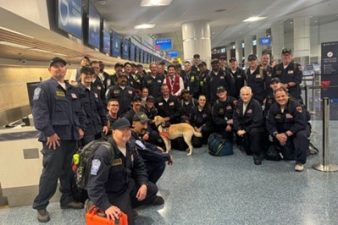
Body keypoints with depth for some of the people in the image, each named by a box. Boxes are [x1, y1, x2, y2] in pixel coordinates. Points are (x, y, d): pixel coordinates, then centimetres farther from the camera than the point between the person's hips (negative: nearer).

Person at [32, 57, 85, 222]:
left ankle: (67, 199, 28)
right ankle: (40, 206, 12)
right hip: (54, 137, -7)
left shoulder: (71, 89, 18)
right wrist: (49, 133, -19)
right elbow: (39, 112, -15)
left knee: (68, 170, 15)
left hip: (71, 136, 7)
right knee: (51, 172, -3)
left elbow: (78, 111, 22)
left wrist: (80, 127, 11)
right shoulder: (44, 87, -5)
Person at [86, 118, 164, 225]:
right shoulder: (104, 153, -29)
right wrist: (106, 206, -36)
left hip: (128, 184, 8)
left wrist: (143, 184, -5)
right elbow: (95, 184, -32)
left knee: (152, 189, 10)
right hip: (112, 193, -7)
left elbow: (139, 166, 10)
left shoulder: (131, 146, -4)